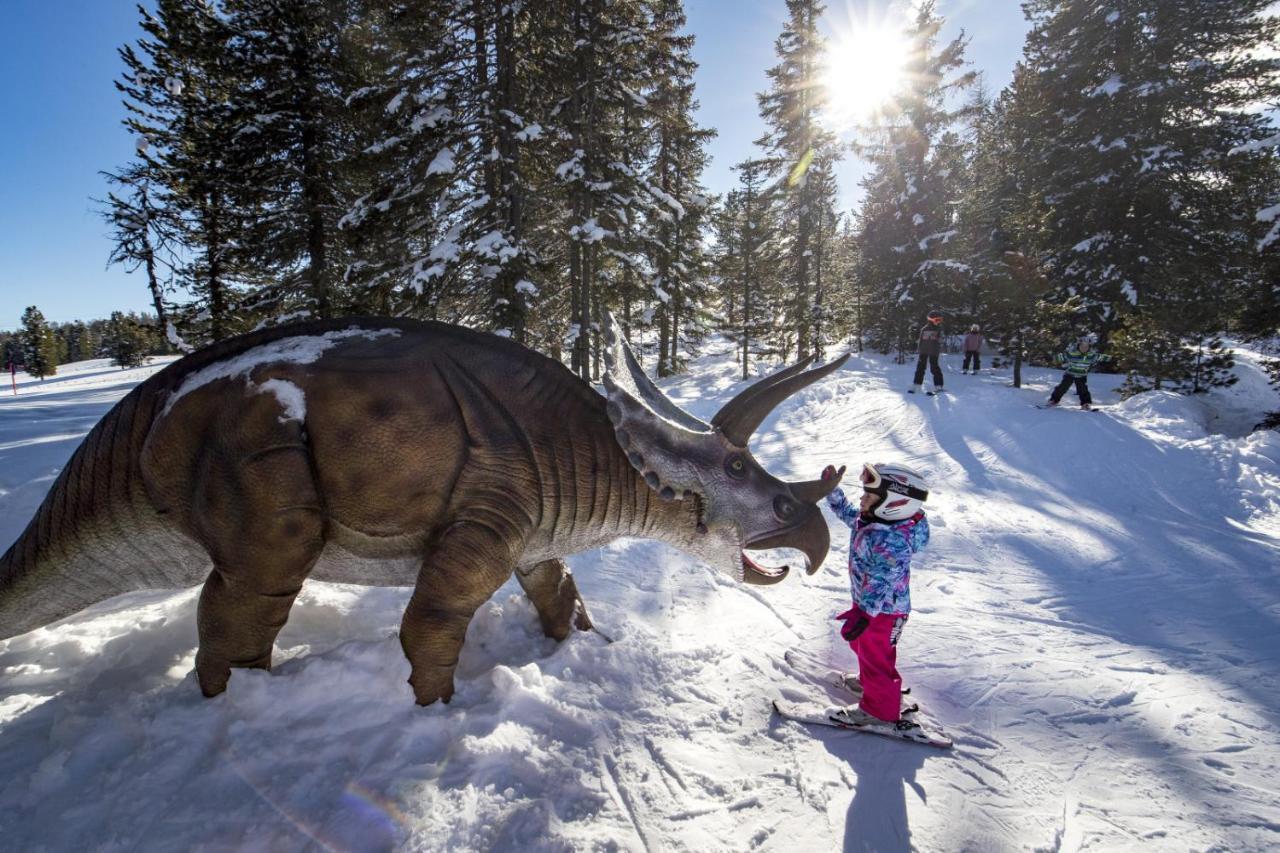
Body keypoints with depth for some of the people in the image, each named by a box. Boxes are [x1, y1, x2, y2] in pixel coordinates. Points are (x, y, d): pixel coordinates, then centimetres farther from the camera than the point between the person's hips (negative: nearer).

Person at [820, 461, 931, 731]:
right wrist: (832, 489, 7)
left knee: (875, 658, 8)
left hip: (883, 611, -10)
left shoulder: (892, 541, -34)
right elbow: (847, 513, 14)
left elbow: (882, 582, -36)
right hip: (867, 602, 10)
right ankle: (870, 681, 54)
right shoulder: (870, 520, -6)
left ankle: (881, 711, 28)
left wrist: (864, 613, -39)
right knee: (861, 644, 30)